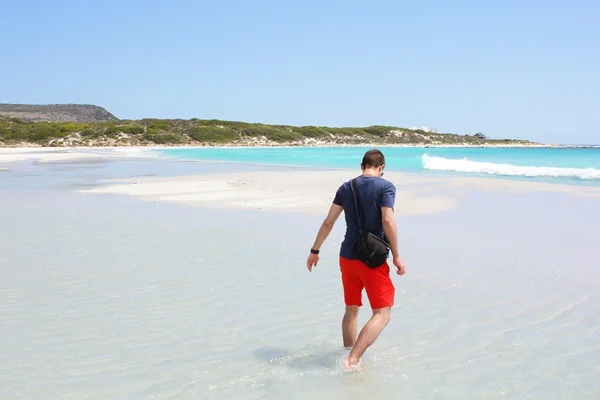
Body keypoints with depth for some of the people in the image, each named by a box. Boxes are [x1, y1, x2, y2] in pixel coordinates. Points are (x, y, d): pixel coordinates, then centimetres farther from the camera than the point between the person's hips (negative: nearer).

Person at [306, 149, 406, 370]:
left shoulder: (346, 187, 8)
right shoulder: (385, 186, -5)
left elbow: (328, 222, 8)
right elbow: (388, 221, -17)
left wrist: (315, 251, 16)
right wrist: (396, 256, -11)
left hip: (347, 256, 6)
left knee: (351, 310, 19)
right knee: (382, 314, 0)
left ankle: (349, 356, 28)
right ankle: (353, 360, -13)